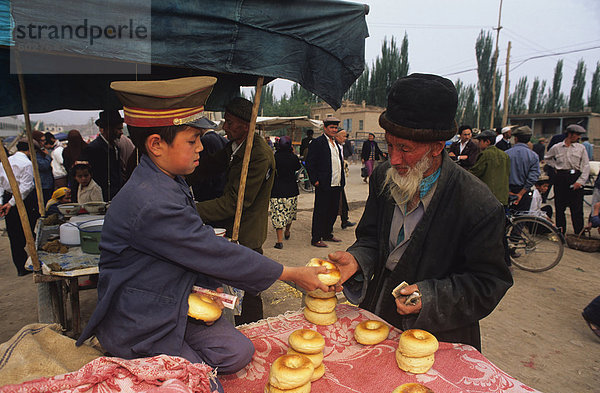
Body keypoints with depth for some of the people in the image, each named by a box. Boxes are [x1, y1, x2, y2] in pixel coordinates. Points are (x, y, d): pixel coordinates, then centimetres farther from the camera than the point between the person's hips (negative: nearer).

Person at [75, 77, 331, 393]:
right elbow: (215, 253, -28)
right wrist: (291, 274, -20)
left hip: (174, 306, 8)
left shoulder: (169, 185, 2)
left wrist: (206, 284, -5)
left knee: (238, 352, 0)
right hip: (140, 328, -8)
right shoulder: (151, 204, -31)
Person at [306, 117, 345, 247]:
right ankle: (316, 238, 9)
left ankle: (327, 234, 29)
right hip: (324, 186, -8)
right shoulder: (317, 143, -8)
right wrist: (315, 181, -14)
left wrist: (342, 180, 16)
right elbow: (309, 163, -11)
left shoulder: (336, 143, 17)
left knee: (333, 211, 14)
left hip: (337, 185, 8)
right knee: (320, 212, -1)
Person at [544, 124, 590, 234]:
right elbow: (547, 158, 24)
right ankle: (561, 232, 18)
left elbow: (586, 166, 0)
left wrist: (580, 181, -11)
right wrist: (555, 166, 8)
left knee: (577, 208, -3)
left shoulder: (581, 148, 4)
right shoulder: (557, 147, 5)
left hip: (576, 177, -1)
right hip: (560, 178, 1)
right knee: (559, 207, 6)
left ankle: (579, 233, 4)